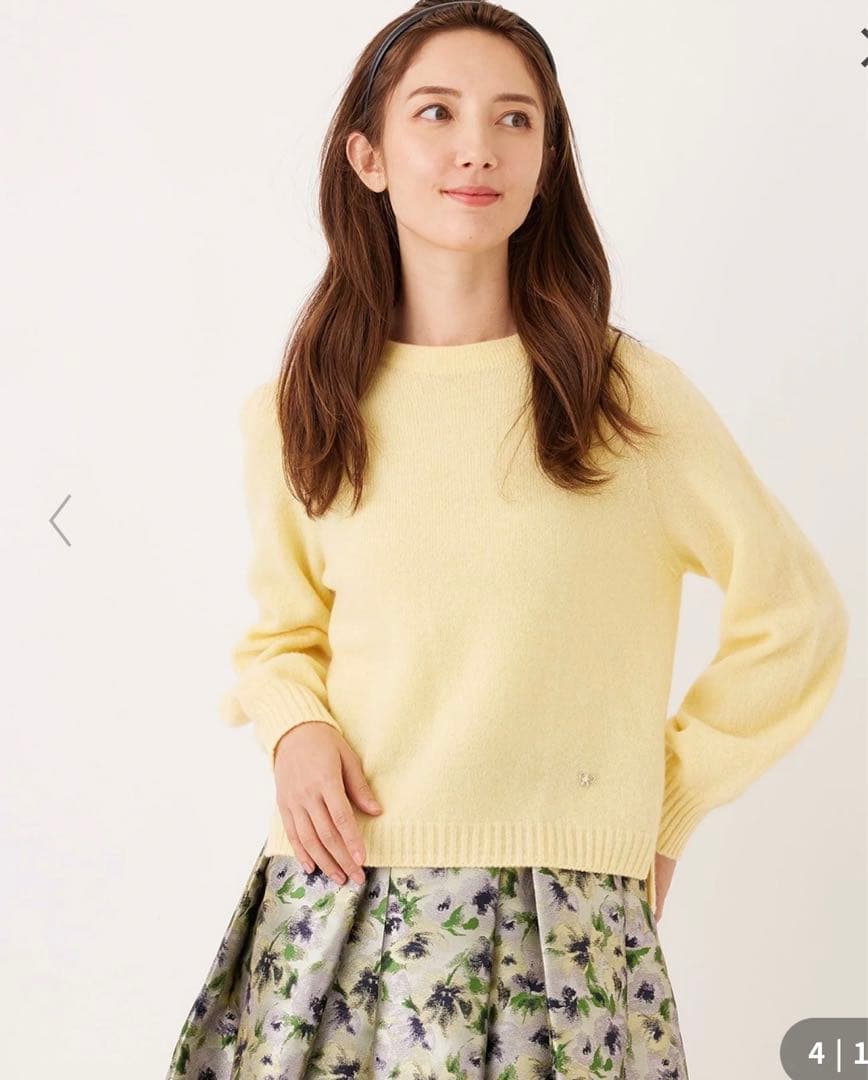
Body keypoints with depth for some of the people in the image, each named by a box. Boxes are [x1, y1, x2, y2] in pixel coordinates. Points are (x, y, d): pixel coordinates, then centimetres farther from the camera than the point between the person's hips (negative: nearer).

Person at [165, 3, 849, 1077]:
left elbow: (796, 620, 5)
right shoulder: (294, 412, 4)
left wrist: (663, 809, 6)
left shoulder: (629, 395, -4)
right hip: (334, 901, 2)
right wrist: (297, 727, -3)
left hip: (559, 920, -2)